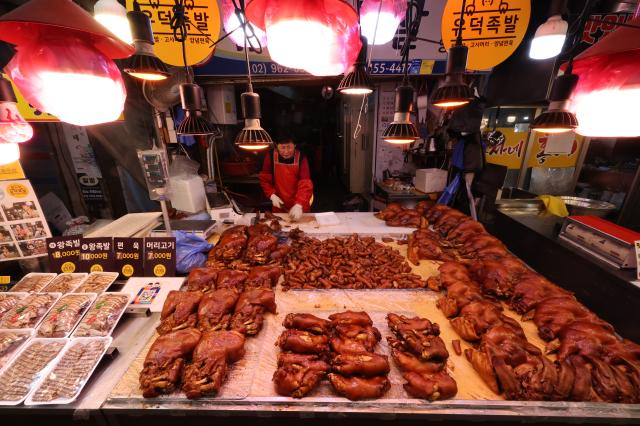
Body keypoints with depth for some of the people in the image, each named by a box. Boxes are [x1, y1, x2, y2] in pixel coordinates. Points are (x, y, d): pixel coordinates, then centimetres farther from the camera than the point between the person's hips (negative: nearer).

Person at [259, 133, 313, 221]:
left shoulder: (301, 158, -15)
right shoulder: (270, 156, -8)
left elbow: (306, 184, -23)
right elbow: (264, 179, 1)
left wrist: (299, 205, -36)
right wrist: (272, 195, -14)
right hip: (279, 206, 2)